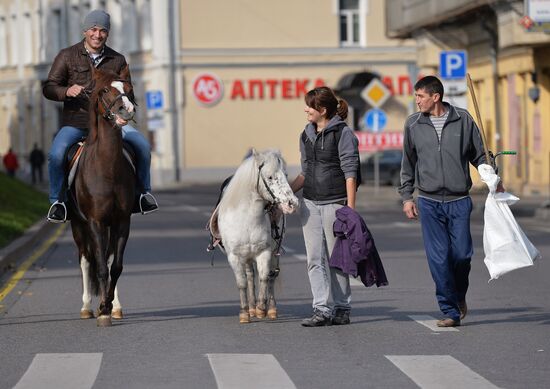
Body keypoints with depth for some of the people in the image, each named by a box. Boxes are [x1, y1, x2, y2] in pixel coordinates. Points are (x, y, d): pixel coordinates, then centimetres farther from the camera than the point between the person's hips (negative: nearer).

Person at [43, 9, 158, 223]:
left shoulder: (117, 60, 8)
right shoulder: (67, 56, 1)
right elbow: (49, 88, -1)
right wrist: (67, 91, -23)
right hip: (75, 121, -2)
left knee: (142, 145, -17)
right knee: (56, 154, -29)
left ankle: (144, 192, 5)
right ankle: (57, 201, -6)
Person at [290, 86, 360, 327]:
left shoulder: (343, 133, -7)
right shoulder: (306, 135, 13)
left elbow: (350, 171, -10)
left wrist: (350, 208, -15)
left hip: (334, 203, -6)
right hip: (310, 203, 6)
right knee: (315, 259, 0)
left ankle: (342, 309, 12)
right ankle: (321, 310, 0)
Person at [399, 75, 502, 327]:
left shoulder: (463, 119, 2)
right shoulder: (413, 124, 6)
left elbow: (478, 155, 10)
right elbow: (408, 163, 14)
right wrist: (407, 196, 10)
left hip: (459, 201, -1)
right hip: (429, 202, 1)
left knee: (462, 254, -1)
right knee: (438, 259, -5)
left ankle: (459, 296, 27)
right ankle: (450, 311, 3)